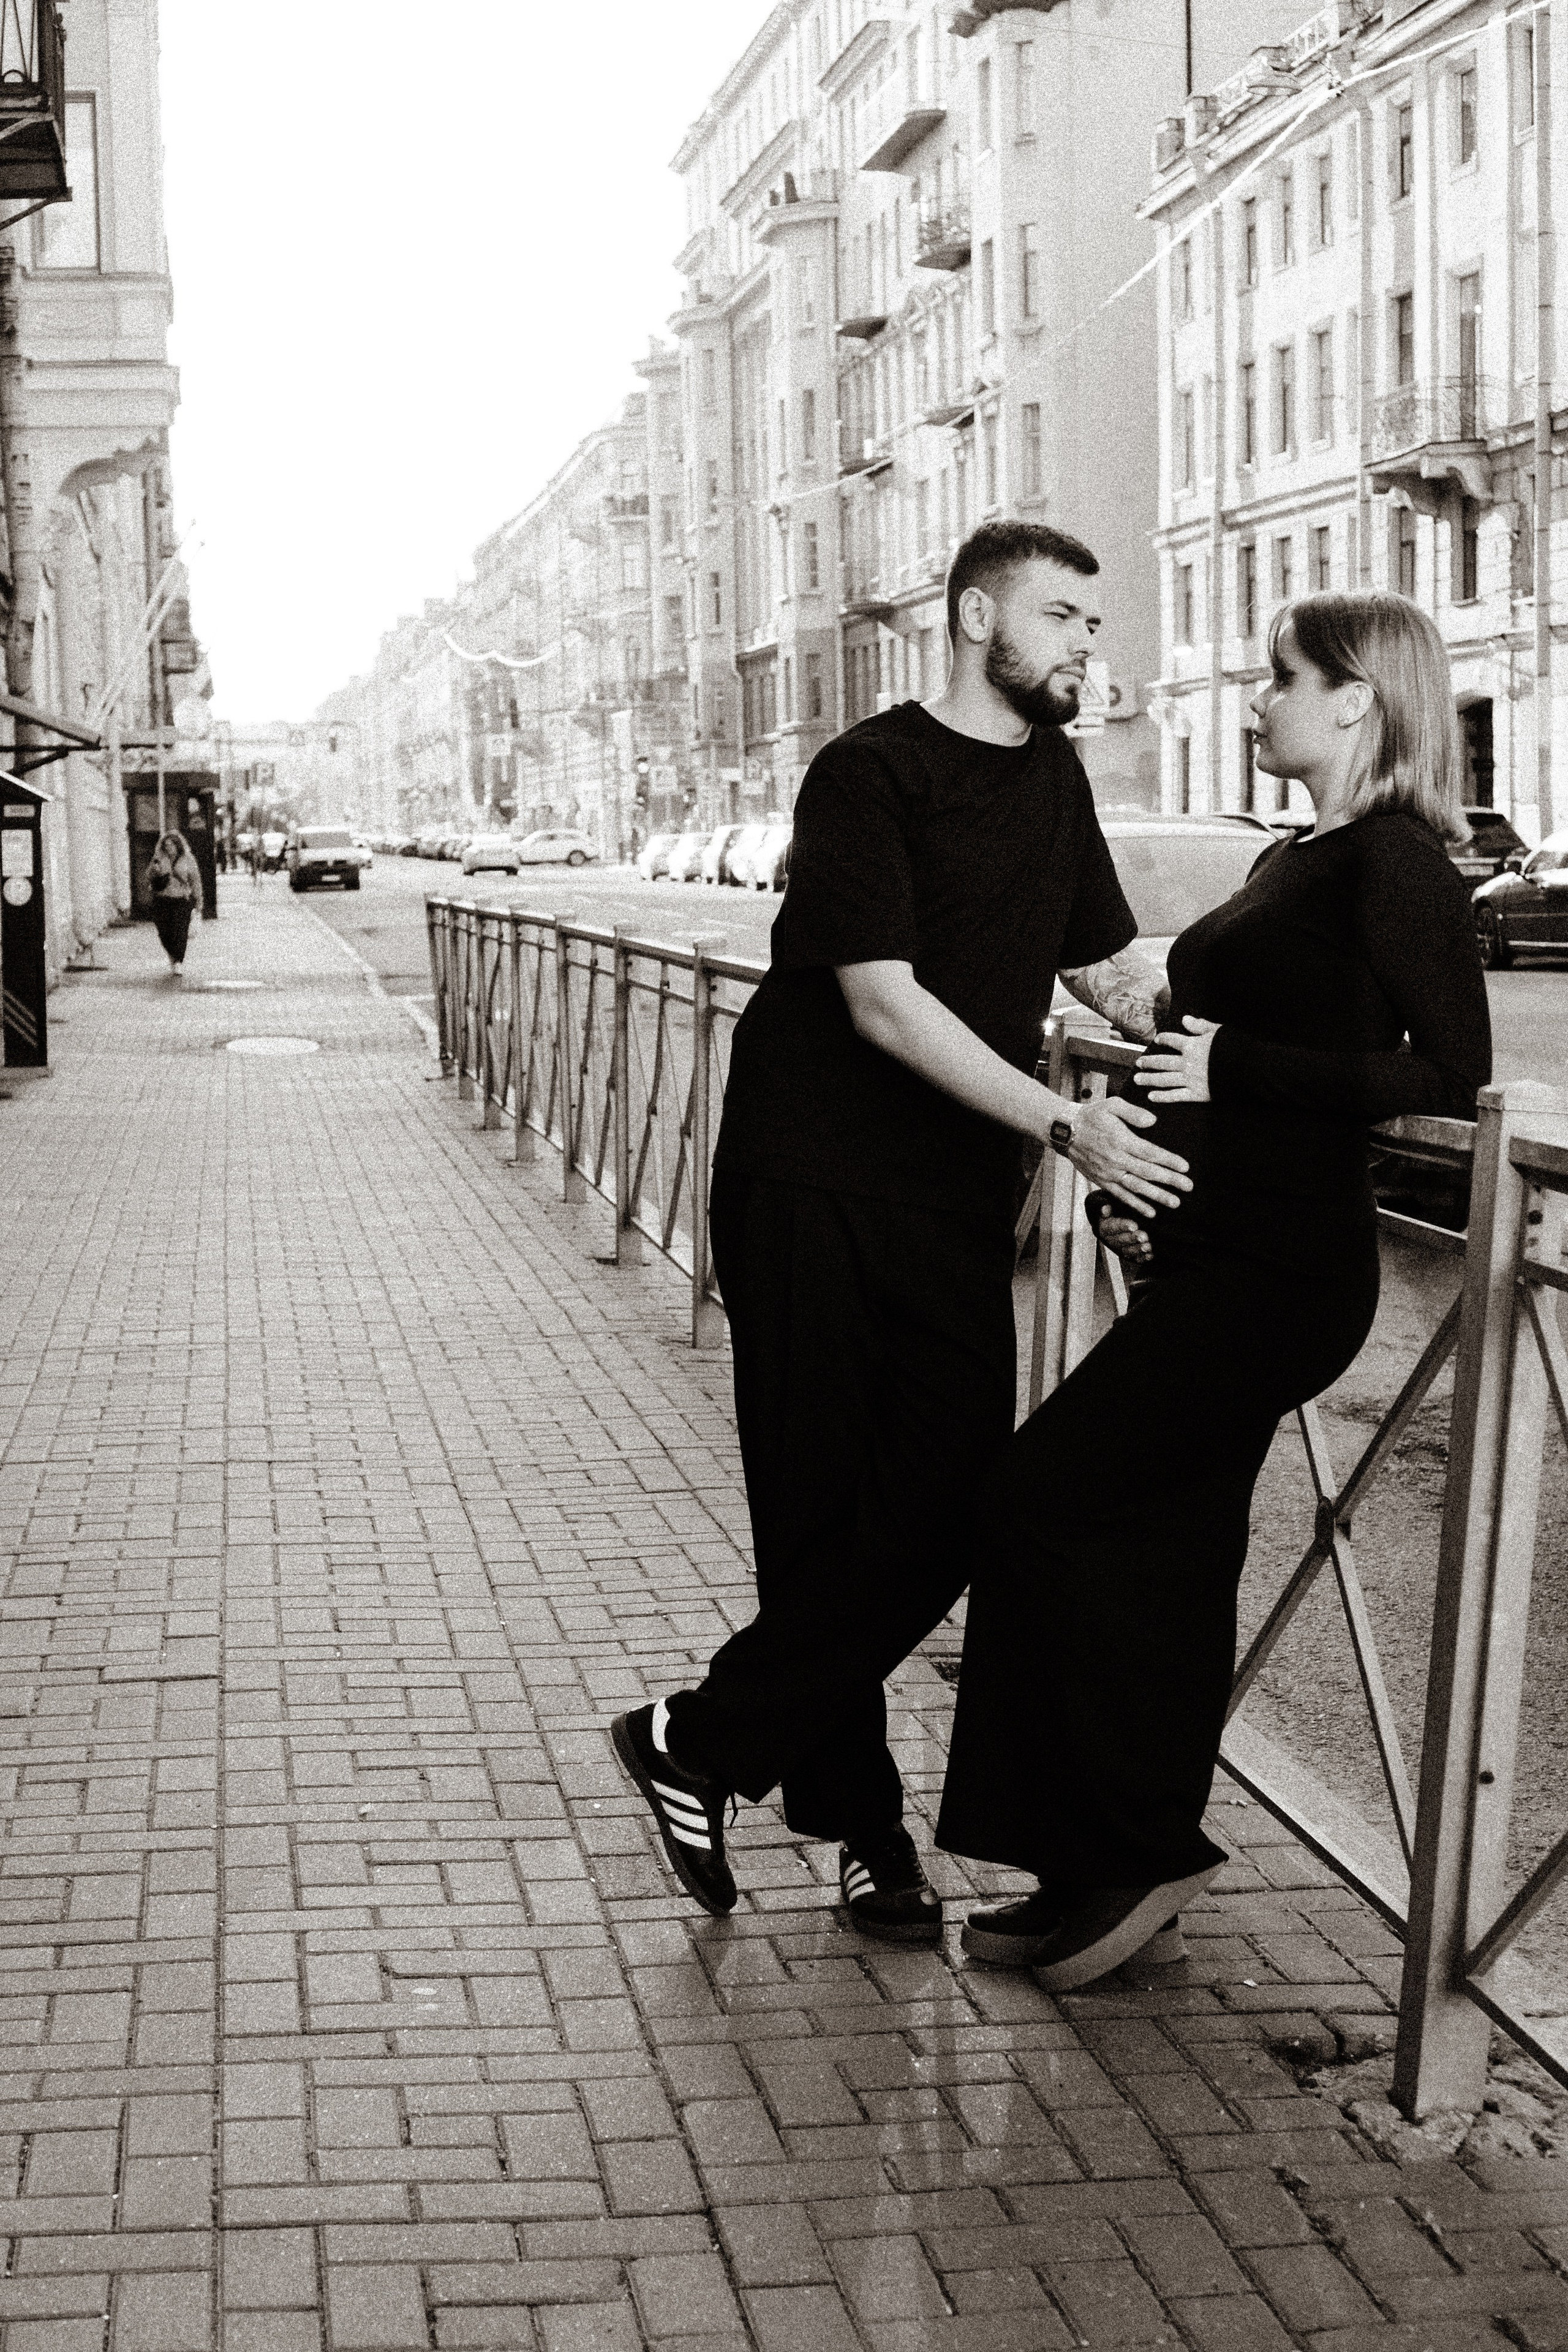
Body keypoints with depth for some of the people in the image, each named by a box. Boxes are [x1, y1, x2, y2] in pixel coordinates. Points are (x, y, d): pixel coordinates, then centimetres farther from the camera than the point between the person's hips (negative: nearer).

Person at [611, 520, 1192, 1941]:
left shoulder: (1054, 778, 14)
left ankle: (703, 1746, 10)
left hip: (959, 1208, 7)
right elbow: (885, 1001, -17)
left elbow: (1114, 974, 19)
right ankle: (860, 1829, 13)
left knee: (950, 1515, -3)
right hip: (814, 1192, -6)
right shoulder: (869, 773, -9)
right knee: (824, 1515, -2)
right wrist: (1062, 1124, -24)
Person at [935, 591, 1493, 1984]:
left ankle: (1142, 1846, 1)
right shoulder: (1292, 864, 17)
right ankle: (1114, 1870, 20)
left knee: (1047, 1504, -10)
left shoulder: (1393, 862, -12)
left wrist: (1233, 1066, -19)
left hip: (1279, 1275, -9)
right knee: (1161, 1553, 11)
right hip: (1216, 1258, 9)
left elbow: (1453, 1072, -20)